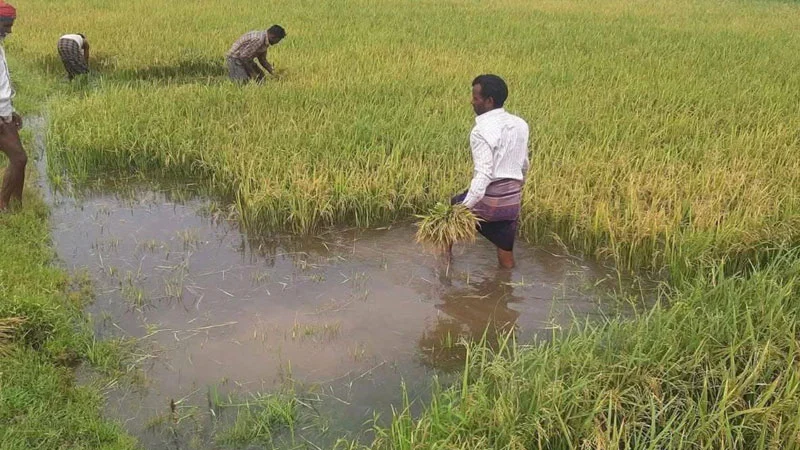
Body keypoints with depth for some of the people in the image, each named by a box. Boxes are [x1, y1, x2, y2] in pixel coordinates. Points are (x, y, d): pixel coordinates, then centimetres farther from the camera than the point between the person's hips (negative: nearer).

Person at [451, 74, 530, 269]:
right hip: (512, 200, 6)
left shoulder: (482, 131, -17)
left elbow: (484, 174, -26)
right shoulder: (520, 125, 7)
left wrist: (464, 207, -31)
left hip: (488, 199, -6)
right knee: (506, 258, 16)